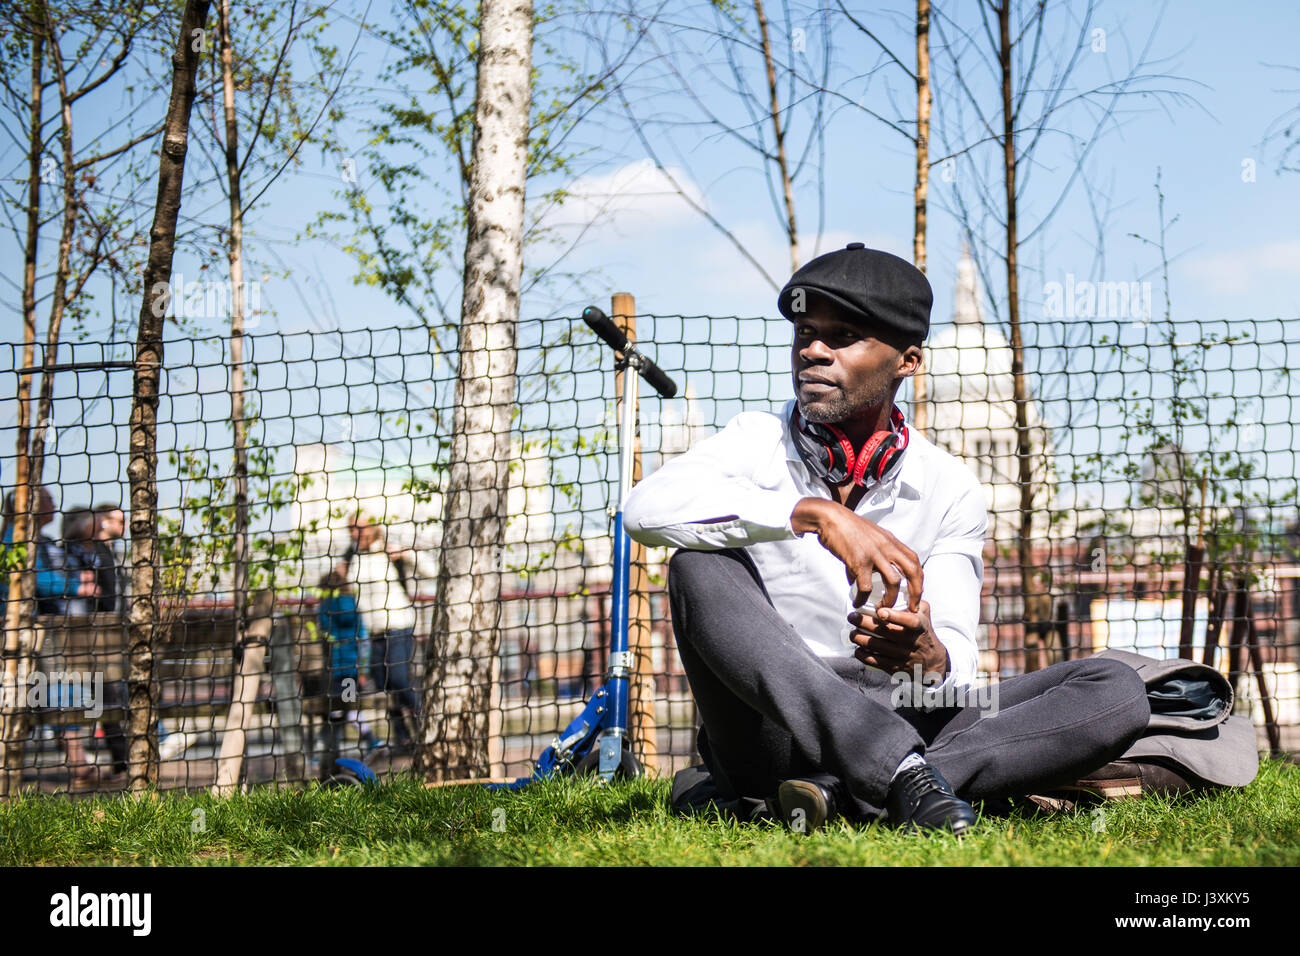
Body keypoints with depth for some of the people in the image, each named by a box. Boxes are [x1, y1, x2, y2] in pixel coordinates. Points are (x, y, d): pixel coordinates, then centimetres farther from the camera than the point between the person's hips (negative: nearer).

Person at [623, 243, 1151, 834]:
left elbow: (958, 661, -4)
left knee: (1116, 694, -17)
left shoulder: (950, 490, 5)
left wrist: (928, 658, -30)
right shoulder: (754, 445, 0)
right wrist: (814, 513, -33)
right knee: (700, 568, -28)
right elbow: (646, 508, -23)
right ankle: (902, 772, -39)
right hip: (772, 731, -2)